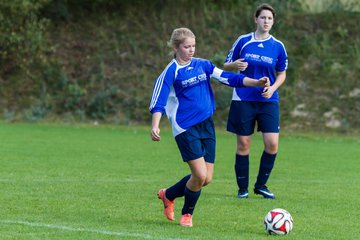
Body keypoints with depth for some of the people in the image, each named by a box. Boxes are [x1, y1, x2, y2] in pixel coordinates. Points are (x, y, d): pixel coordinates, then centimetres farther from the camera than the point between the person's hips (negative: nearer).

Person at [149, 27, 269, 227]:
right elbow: (158, 102, -10)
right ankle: (187, 214, 12)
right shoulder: (171, 72, -6)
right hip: (185, 128, -6)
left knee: (206, 178, 4)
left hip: (206, 125, 6)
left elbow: (229, 78, 5)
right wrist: (155, 126, -26)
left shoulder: (202, 65, 8)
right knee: (200, 174, -14)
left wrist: (257, 83, -8)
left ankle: (168, 195, 28)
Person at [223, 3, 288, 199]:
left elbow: (282, 73, 12)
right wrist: (234, 65, -16)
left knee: (272, 144, -9)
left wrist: (272, 88, -7)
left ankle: (261, 185, 9)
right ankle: (242, 189, 14)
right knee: (243, 144, 1)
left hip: (268, 101, 1)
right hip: (243, 100, -1)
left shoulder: (278, 46, 3)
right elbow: (226, 66, 7)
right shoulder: (243, 41, 1)